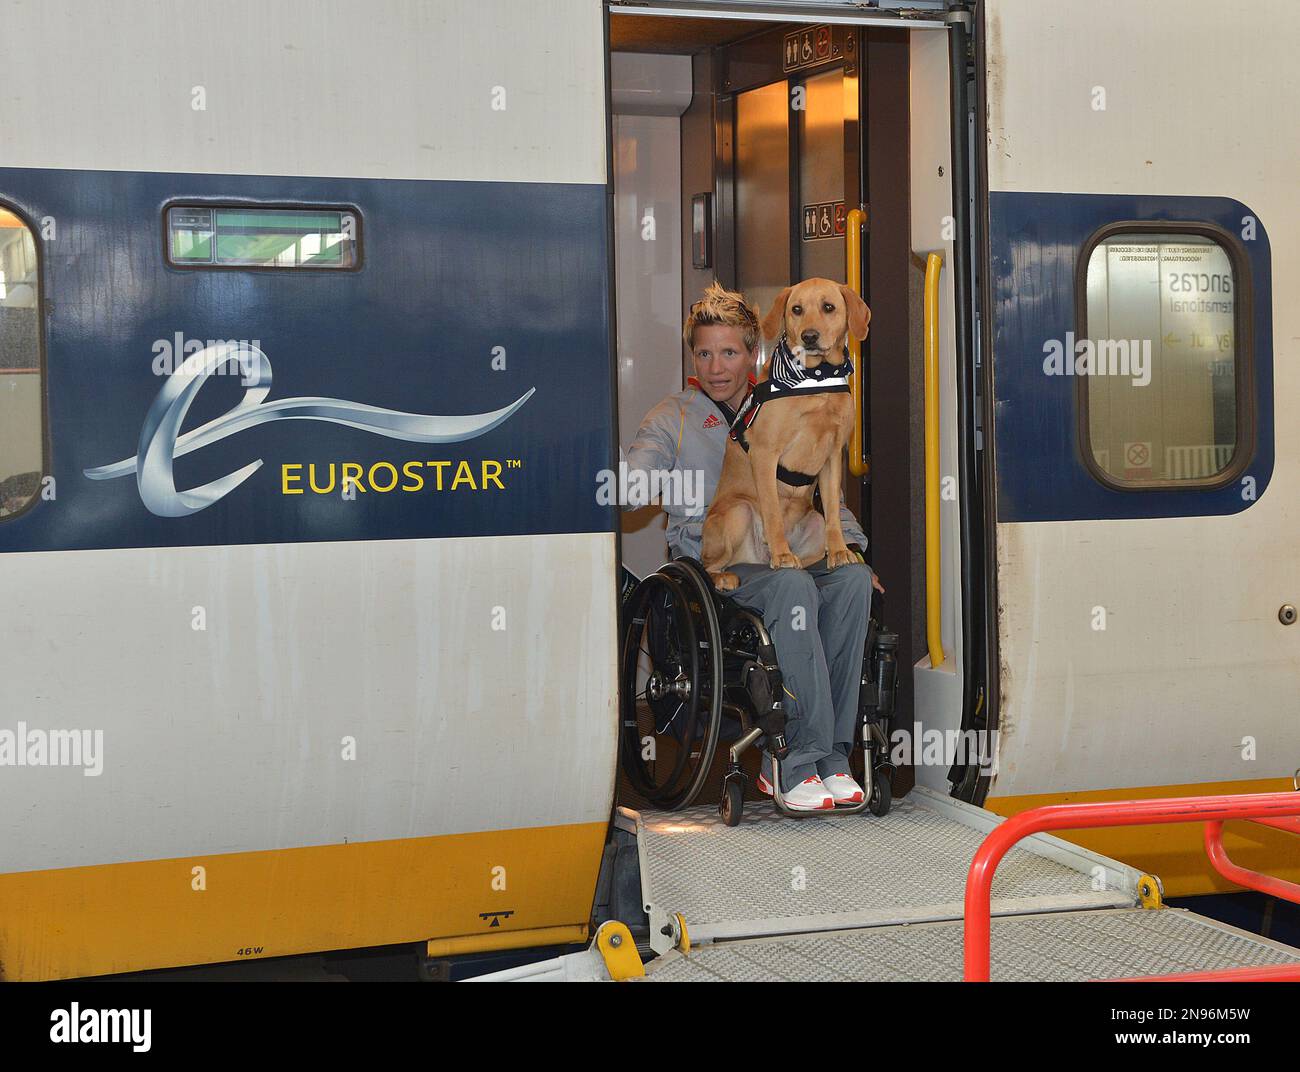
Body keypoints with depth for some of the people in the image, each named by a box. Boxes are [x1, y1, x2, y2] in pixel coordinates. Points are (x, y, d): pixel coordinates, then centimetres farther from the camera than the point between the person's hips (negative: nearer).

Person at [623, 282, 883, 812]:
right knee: (792, 587, -36)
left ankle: (832, 756, -27)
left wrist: (850, 546, 6)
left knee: (852, 579, -29)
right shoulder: (672, 419, 10)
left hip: (785, 547, 4)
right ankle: (802, 762, -33)